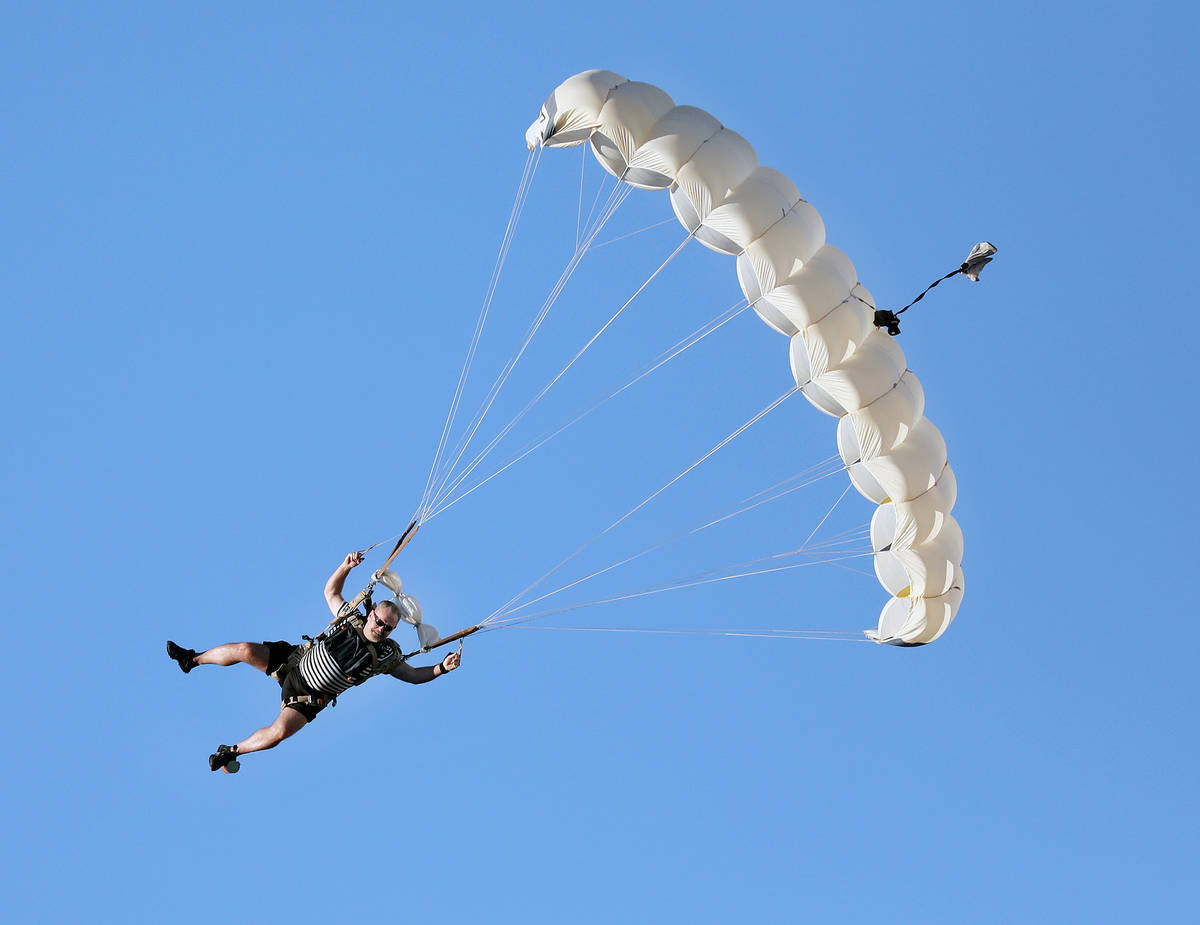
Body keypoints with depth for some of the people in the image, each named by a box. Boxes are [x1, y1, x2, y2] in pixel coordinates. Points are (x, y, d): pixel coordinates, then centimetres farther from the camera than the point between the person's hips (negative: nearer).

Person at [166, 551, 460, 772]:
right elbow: (330, 591, 7)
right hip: (296, 660, 2)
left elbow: (414, 675, -4)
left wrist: (441, 668, -22)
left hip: (310, 698, -2)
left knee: (280, 731, -26)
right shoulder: (352, 617, -6)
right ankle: (192, 659, 13)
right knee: (245, 650, -13)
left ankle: (231, 751, -1)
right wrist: (346, 566, -11)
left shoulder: (387, 655, -10)